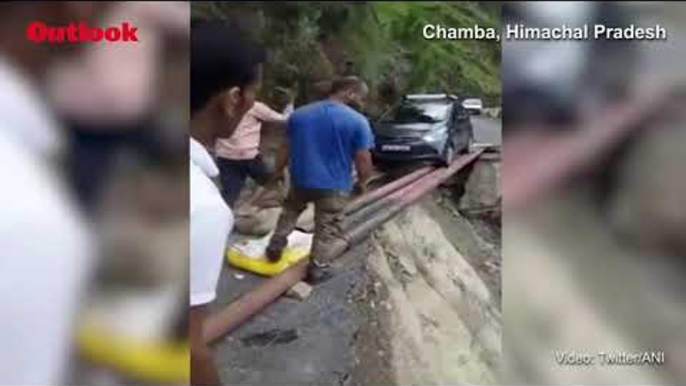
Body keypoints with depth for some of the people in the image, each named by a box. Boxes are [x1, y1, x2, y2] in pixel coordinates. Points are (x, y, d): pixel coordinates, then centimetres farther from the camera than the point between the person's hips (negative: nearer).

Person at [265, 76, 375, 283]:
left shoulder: (298, 114, 2)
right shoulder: (357, 121, -14)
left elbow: (288, 148, 11)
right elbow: (363, 158, -13)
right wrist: (363, 181, 4)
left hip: (300, 179, 4)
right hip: (334, 185, -4)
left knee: (290, 212, 29)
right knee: (326, 228, 11)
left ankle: (275, 247, 36)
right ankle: (317, 269, 19)